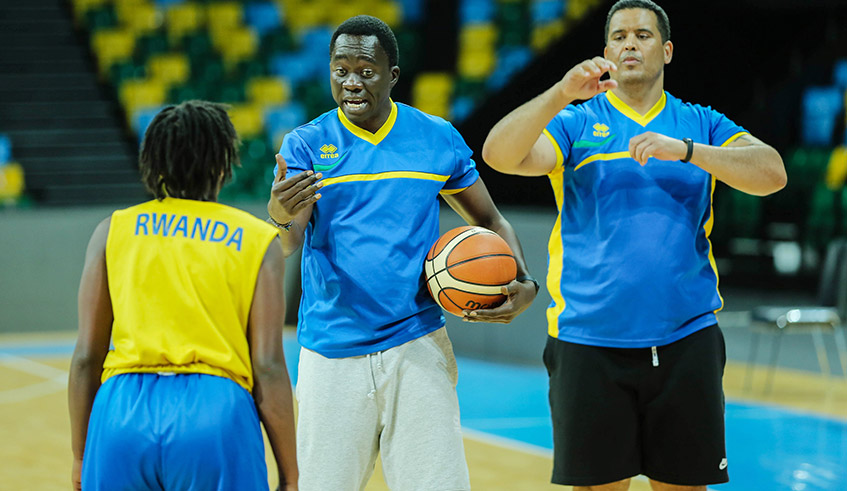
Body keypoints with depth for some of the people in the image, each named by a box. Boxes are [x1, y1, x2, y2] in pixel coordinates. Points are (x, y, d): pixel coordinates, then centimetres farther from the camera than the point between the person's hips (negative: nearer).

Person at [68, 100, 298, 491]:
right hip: (217, 414, -2)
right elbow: (268, 367, 2)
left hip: (123, 413, 2)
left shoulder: (113, 231, 12)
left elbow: (86, 357, 9)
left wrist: (81, 457, 18)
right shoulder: (259, 241, 8)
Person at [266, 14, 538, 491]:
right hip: (331, 355, -1)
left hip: (417, 347, 1)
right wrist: (280, 214, -39)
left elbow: (490, 221, 13)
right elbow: (286, 244, -14)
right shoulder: (306, 145, -1)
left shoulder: (438, 139, 4)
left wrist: (523, 282, -6)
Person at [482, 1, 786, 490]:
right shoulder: (576, 122, 5)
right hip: (590, 340, -1)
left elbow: (772, 173, -6)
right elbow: (499, 155, -12)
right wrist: (562, 95, -24)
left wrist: (685, 150, -19)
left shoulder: (701, 124, 10)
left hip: (686, 338, 1)